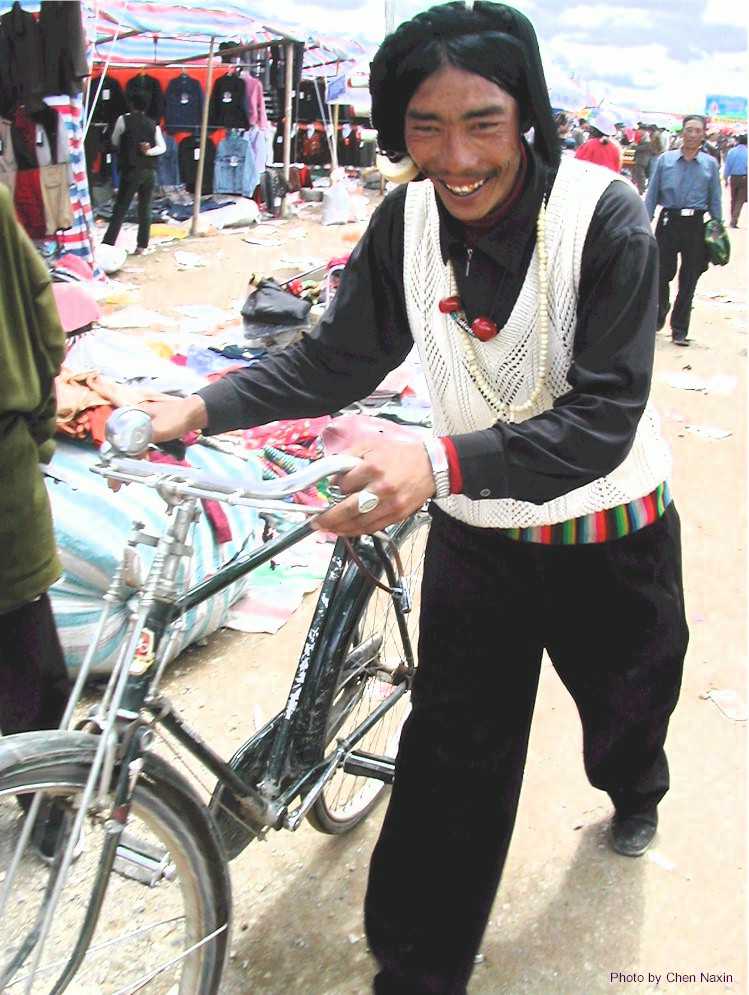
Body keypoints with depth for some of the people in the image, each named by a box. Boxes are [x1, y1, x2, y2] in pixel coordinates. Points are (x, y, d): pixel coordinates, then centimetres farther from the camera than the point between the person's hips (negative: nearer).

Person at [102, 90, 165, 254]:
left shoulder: (123, 120, -2)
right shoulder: (153, 125, 9)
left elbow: (115, 142, 9)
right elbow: (162, 147, 1)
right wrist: (148, 151, -8)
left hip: (131, 170, -3)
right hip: (149, 172, 4)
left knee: (120, 209, -4)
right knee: (145, 209, 8)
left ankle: (107, 244, -7)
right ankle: (142, 245, 8)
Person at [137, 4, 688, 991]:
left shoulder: (604, 216, -25)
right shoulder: (408, 220, -13)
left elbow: (603, 419, -31)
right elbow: (339, 357, -4)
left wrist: (441, 462, -45)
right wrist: (207, 407, -18)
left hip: (610, 536, -1)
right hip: (475, 534, 2)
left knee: (628, 703, 26)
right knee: (451, 764, 4)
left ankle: (633, 791, 63)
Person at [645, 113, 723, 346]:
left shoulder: (710, 164, 3)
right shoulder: (665, 160, 2)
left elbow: (715, 200, 8)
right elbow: (652, 194, 5)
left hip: (696, 225, 1)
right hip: (669, 222, 0)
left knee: (688, 281, 5)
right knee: (662, 274, 3)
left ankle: (679, 330, 16)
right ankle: (660, 311, 34)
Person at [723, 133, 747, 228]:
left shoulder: (731, 151, -2)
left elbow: (727, 166, 0)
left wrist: (726, 178, 9)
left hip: (733, 178, 2)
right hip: (744, 178, -2)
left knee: (733, 200, 17)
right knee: (740, 201, 1)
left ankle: (733, 219, 25)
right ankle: (734, 221, -11)